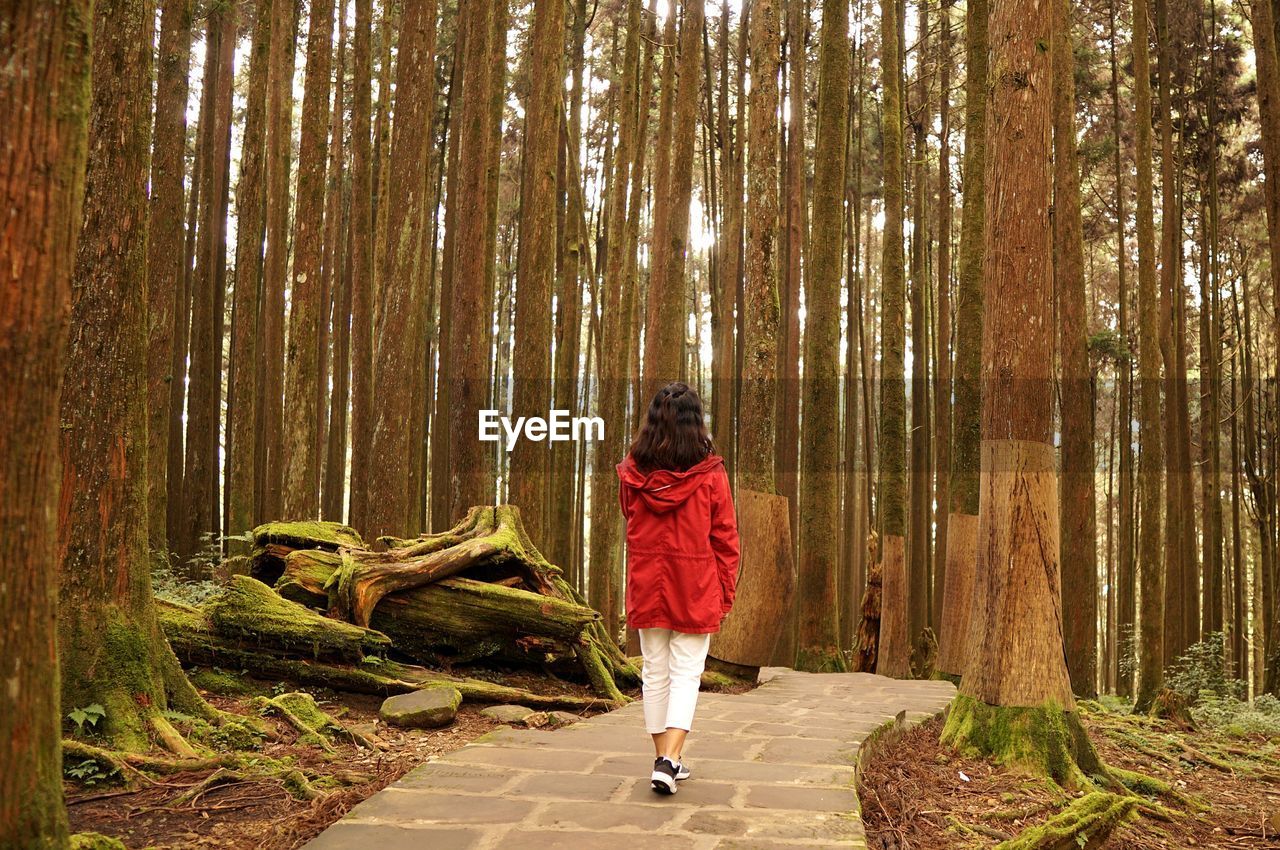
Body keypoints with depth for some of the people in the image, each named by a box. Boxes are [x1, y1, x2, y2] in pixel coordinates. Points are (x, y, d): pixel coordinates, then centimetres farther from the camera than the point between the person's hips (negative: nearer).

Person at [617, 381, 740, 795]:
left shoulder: (633, 472, -3)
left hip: (646, 586, 3)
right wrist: (725, 592, 5)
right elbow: (725, 538, -4)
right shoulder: (710, 474, -10)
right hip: (696, 589, -3)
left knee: (655, 672, 13)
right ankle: (669, 760, -9)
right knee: (686, 673, 3)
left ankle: (663, 758, 20)